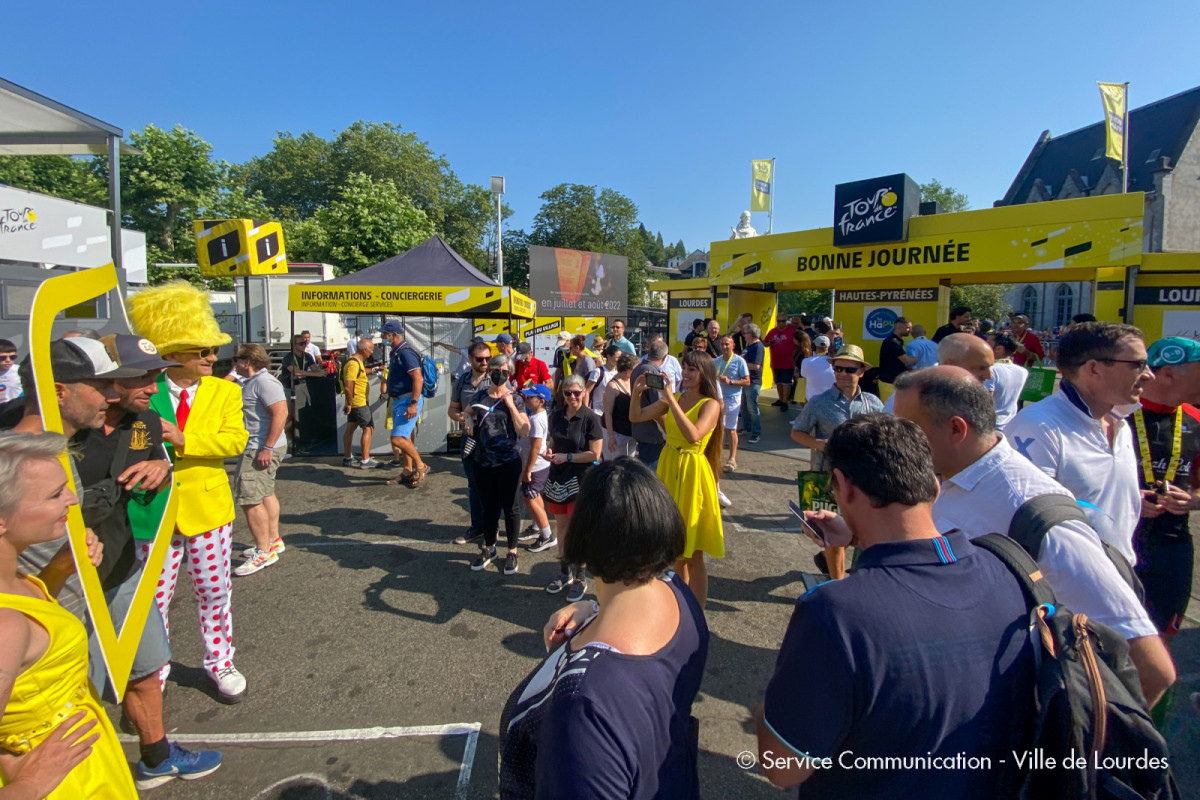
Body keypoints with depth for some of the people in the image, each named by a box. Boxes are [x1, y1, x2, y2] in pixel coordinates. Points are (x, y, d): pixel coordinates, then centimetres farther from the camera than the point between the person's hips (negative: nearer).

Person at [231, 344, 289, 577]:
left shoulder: (264, 382, -18)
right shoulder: (252, 382, 15)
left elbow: (281, 412, -28)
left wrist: (267, 448, -28)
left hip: (260, 450, -11)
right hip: (258, 447, 11)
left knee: (250, 499, -8)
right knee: (265, 494, 19)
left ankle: (264, 552, 0)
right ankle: (273, 541, 32)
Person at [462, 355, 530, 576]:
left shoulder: (515, 399, -7)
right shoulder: (480, 395, 3)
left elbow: (524, 431, -15)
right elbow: (466, 412, 23)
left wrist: (510, 404, -19)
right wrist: (467, 420, 1)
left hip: (509, 463, -3)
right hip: (483, 462, 3)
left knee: (510, 507, 8)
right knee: (488, 506, 17)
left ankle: (512, 551, 24)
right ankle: (488, 548, 34)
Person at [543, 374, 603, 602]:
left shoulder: (590, 418, -12)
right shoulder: (556, 416, 5)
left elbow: (595, 454, -14)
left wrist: (567, 457, -17)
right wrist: (549, 451, -4)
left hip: (580, 480, -5)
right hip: (557, 478, 6)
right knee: (561, 526, 14)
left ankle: (579, 578, 18)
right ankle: (564, 572, 30)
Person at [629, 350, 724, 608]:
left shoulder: (710, 405, -12)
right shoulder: (674, 398, 6)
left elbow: (693, 435, -30)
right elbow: (636, 417, 6)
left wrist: (671, 399, -28)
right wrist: (637, 391, -11)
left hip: (692, 473, -6)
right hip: (668, 468, 6)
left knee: (693, 551, 3)